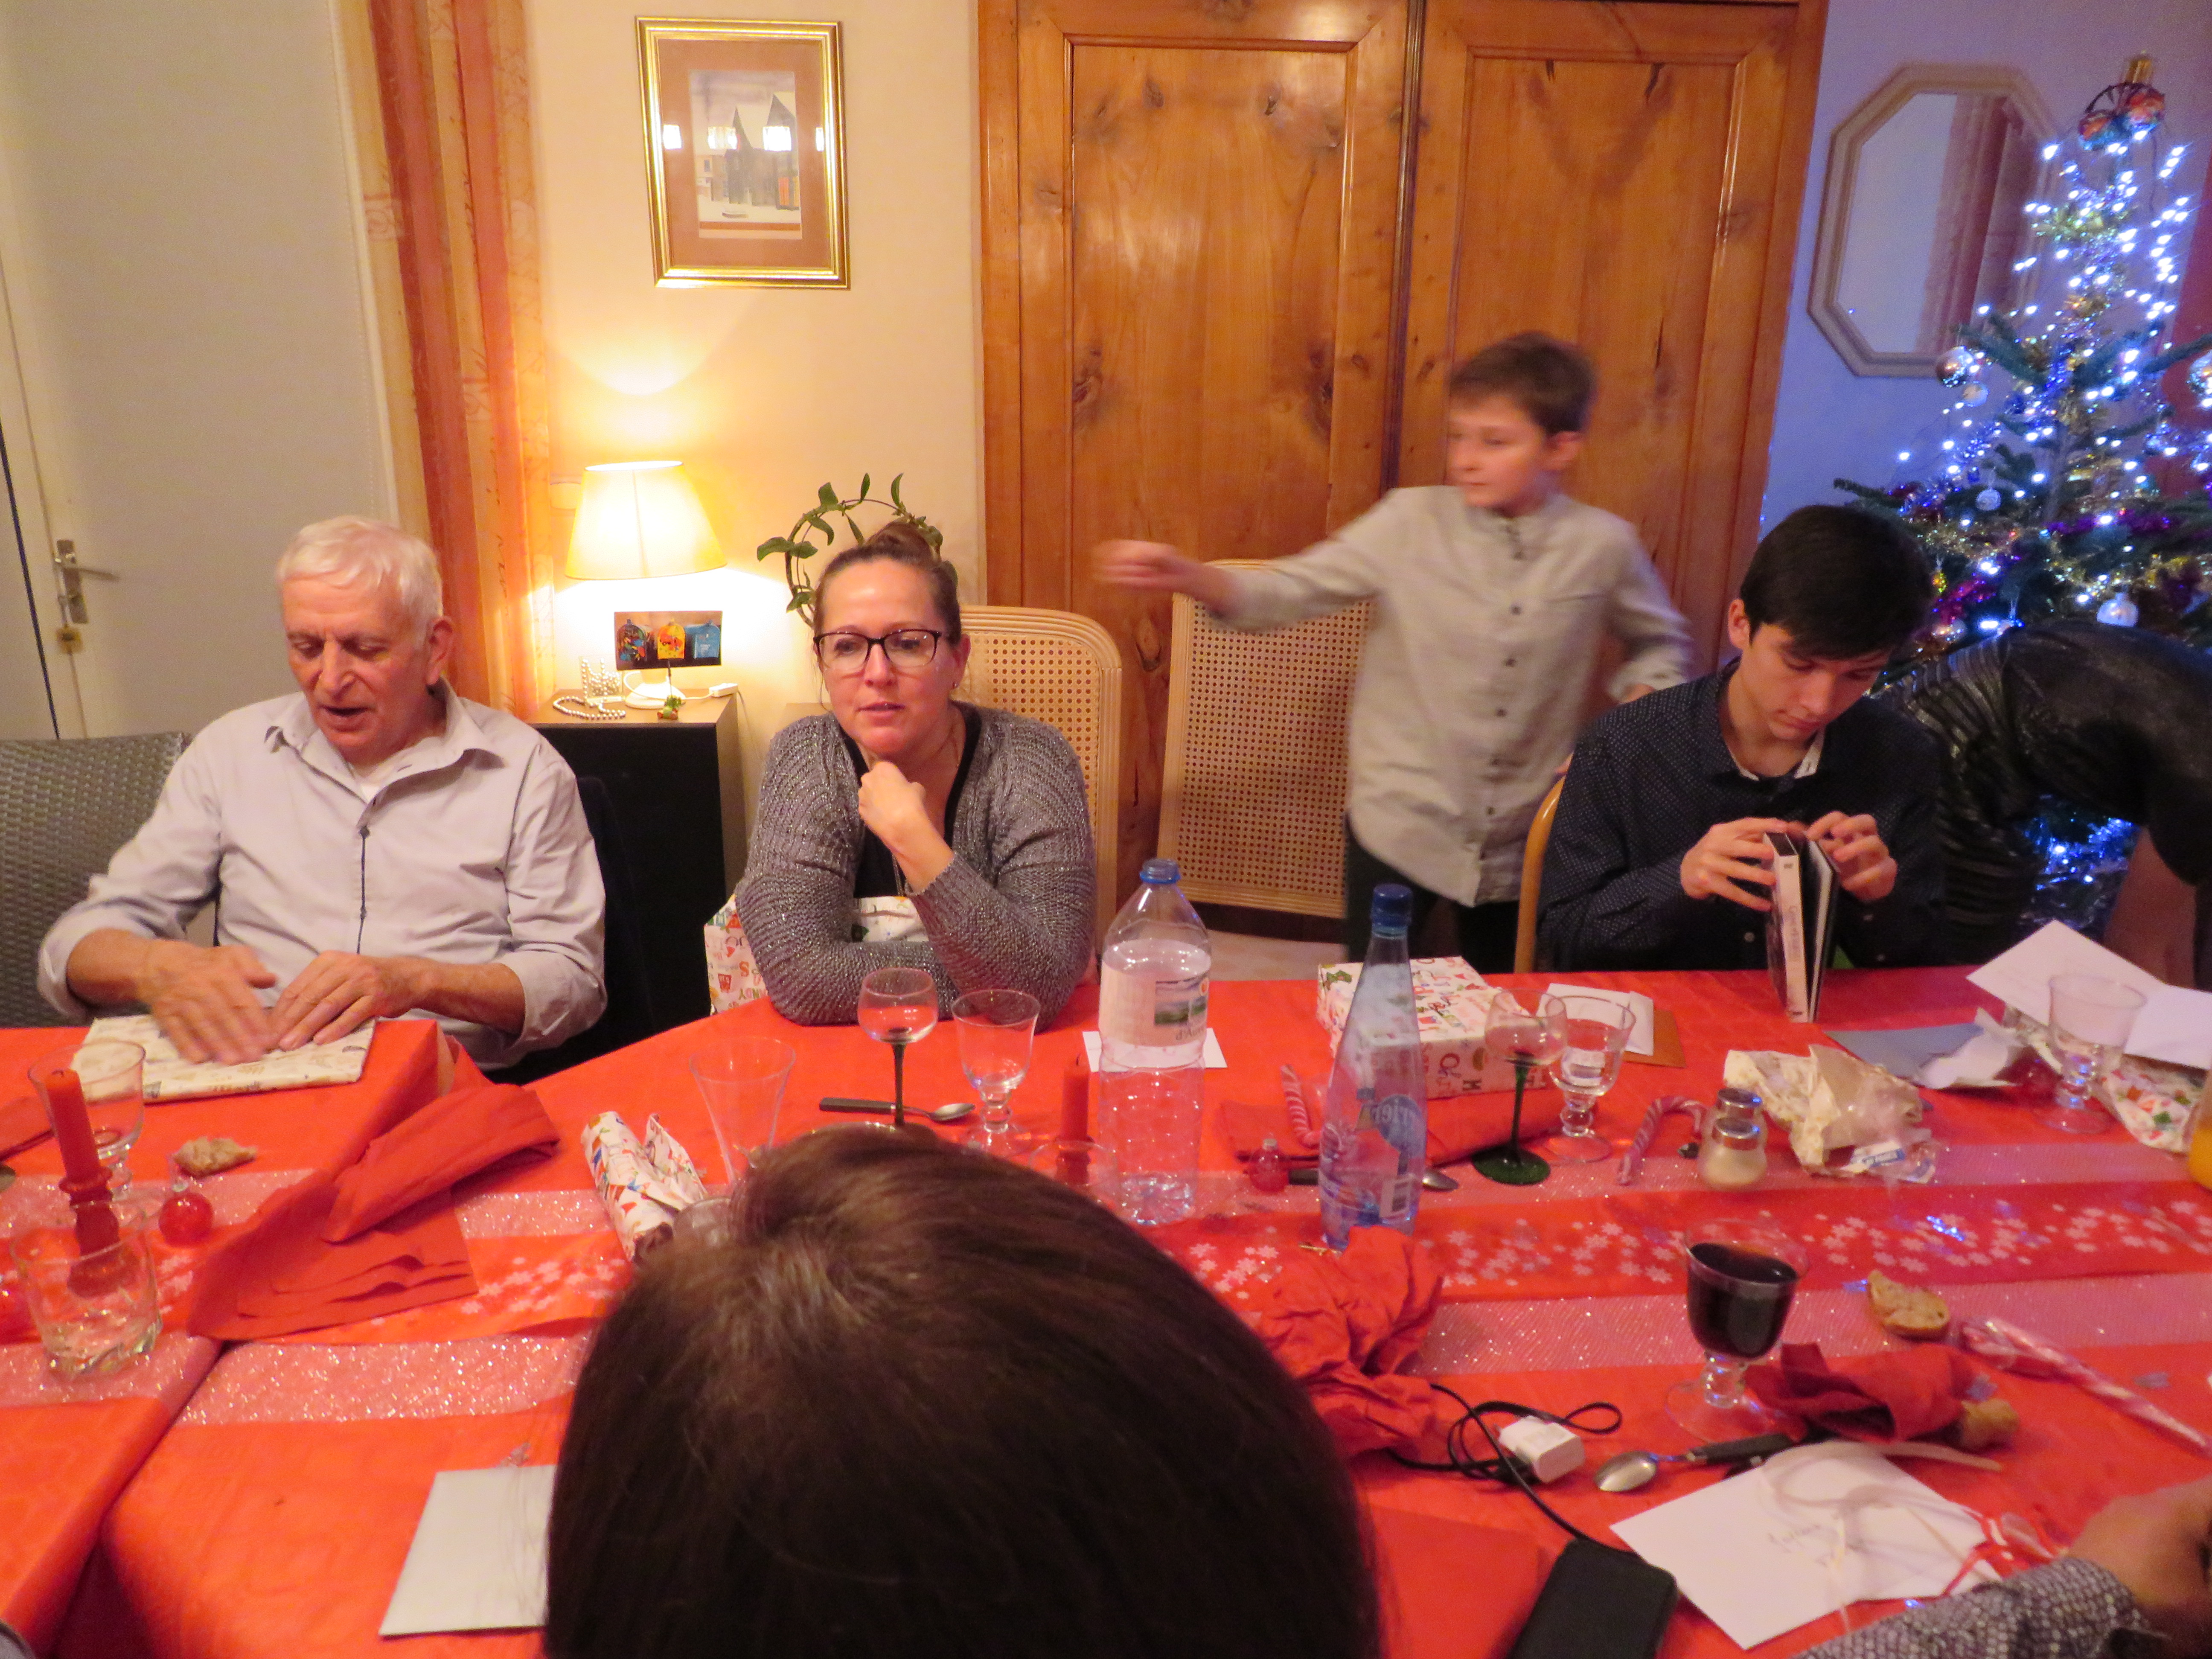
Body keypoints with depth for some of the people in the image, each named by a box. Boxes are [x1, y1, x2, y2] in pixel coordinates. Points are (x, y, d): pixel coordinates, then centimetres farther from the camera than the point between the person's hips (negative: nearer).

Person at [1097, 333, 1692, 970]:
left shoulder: (1602, 546, -4)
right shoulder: (1412, 522, -7)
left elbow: (1661, 644, 13)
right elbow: (1292, 593, -11)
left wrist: (1642, 697, -7)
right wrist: (1186, 576, -27)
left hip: (1522, 843, 2)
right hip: (1399, 828, -1)